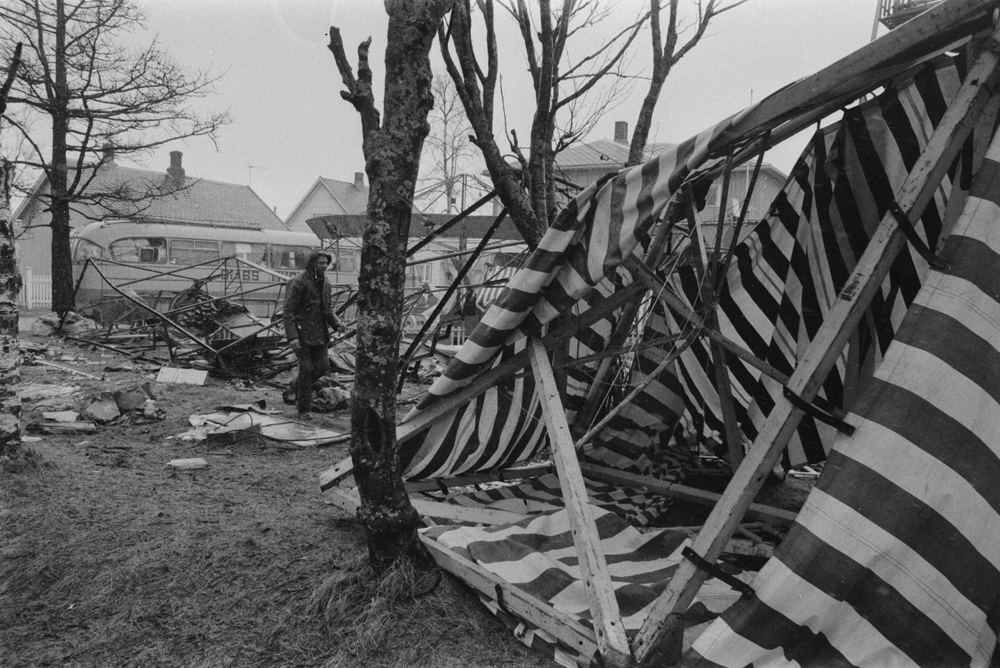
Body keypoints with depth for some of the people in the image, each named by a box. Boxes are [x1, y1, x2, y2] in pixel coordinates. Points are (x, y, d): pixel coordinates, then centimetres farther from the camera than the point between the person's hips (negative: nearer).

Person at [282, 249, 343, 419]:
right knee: (306, 368, -6)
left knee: (322, 366, 2)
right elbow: (288, 311, -15)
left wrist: (337, 324, 0)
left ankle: (298, 386, 31)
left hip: (319, 333, 7)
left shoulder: (325, 283, 10)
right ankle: (303, 409, 8)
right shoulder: (298, 283, -13)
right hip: (302, 333, -7)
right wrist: (292, 337, -24)